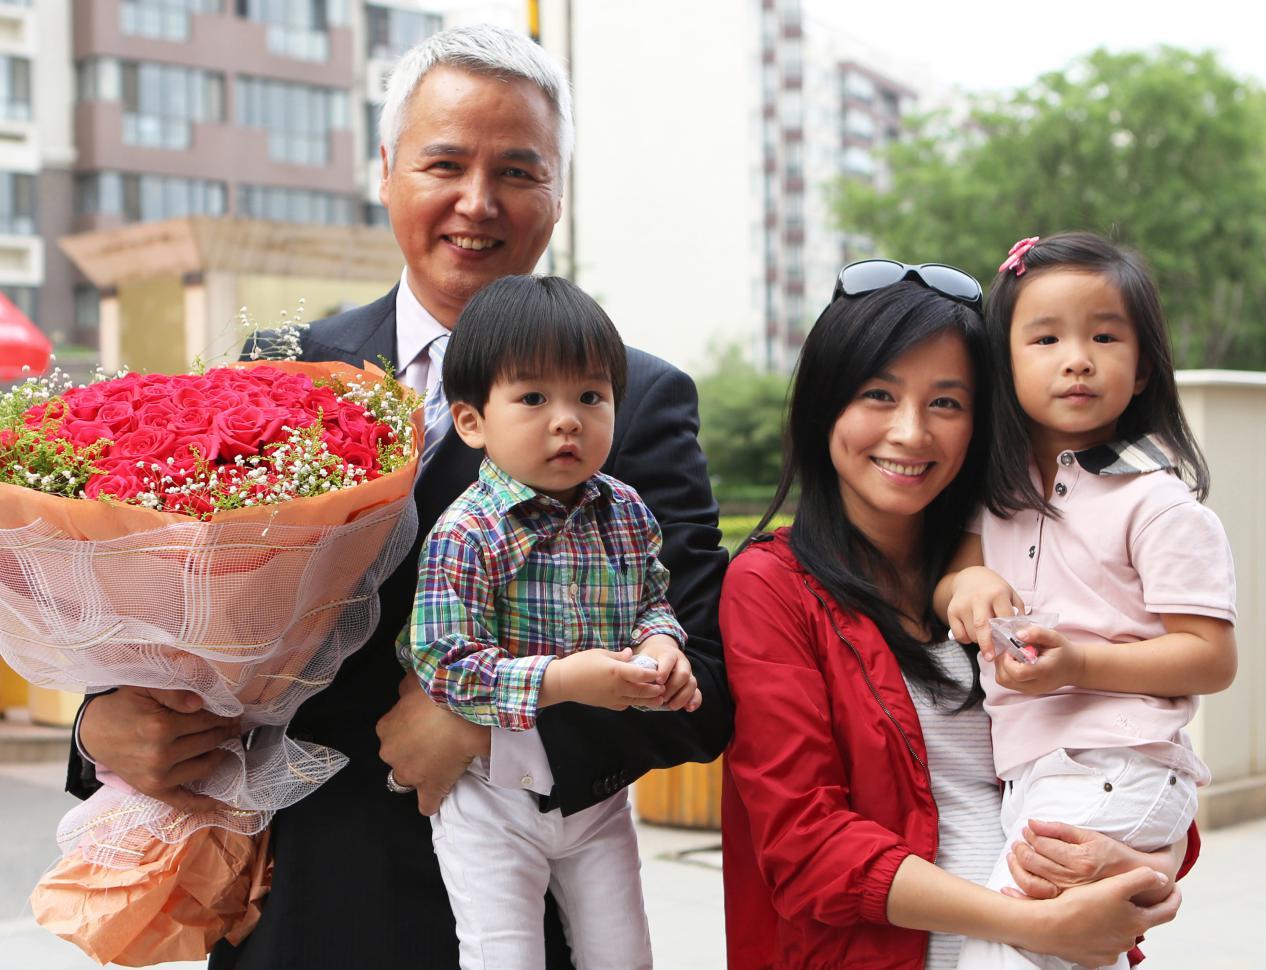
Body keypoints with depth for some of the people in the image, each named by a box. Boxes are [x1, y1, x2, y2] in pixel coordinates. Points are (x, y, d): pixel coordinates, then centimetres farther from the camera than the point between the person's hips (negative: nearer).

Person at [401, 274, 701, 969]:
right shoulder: (466, 536, -21)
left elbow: (653, 599, 11)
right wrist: (559, 681, -31)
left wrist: (660, 643, -12)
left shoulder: (627, 513, -2)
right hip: (495, 800, -5)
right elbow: (442, 663, -24)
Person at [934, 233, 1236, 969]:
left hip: (1112, 776, -7)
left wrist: (1080, 663, -23)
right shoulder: (999, 496, 13)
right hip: (1031, 779, 8)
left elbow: (1213, 659, -10)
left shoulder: (1158, 503, -8)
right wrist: (968, 581, -6)